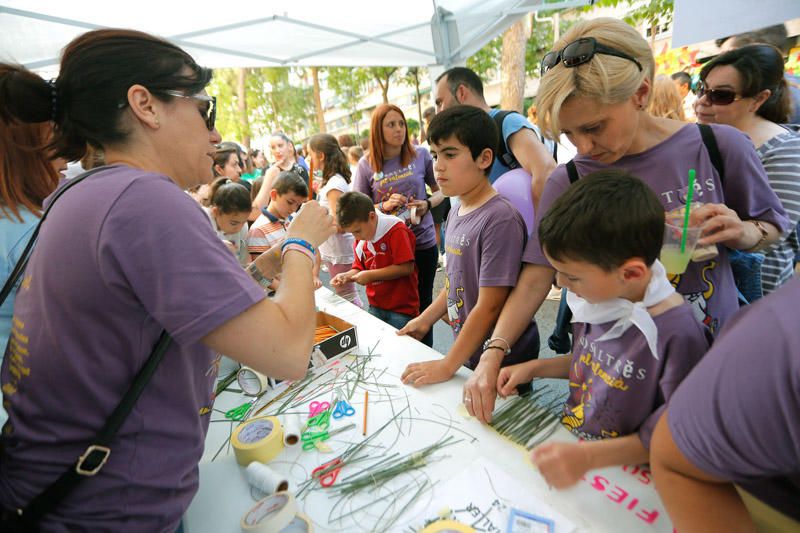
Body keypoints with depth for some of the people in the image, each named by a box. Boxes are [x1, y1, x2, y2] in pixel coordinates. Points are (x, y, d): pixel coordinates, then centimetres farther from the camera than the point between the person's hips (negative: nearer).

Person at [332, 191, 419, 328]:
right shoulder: (360, 241, 5)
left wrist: (370, 275, -17)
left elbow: (406, 267, -20)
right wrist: (346, 276, -6)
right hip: (375, 308, 6)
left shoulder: (396, 229, -15)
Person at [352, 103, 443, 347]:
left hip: (423, 242, 1)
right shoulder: (366, 165, -3)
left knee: (422, 303, 13)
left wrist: (428, 203, -12)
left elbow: (441, 190, 9)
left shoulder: (421, 155, -3)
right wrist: (384, 206, -16)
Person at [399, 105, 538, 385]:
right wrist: (425, 320, 12)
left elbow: (490, 305, -23)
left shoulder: (500, 218, -23)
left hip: (503, 360, -7)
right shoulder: (456, 212, 3)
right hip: (469, 354, 8)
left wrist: (448, 365, -19)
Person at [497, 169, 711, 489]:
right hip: (566, 447, 6)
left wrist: (589, 456, -27)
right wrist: (534, 368, 4)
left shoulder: (677, 334, -23)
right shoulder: (598, 297, -2)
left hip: (619, 474, -6)